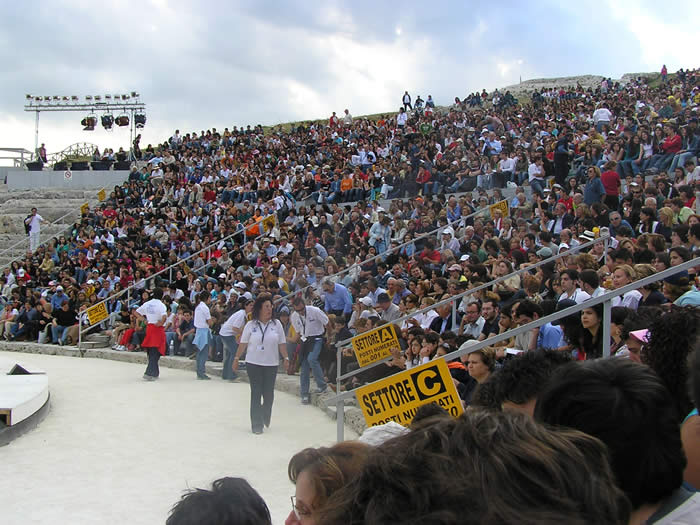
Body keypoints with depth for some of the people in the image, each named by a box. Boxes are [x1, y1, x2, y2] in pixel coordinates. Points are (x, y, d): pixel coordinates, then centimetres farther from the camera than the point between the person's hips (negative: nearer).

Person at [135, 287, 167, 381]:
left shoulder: (147, 304, 7)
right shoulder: (161, 305, -12)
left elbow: (137, 312, 15)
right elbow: (164, 316, -27)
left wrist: (144, 320, 11)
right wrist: (161, 323, -11)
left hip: (149, 327, 6)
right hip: (158, 328, -6)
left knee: (151, 352, 15)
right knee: (155, 353, -3)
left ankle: (155, 373, 23)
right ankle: (149, 373, -10)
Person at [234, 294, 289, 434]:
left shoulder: (276, 324, 2)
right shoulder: (250, 325, 0)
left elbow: (282, 344, 4)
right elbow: (243, 343, 4)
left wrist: (286, 358, -5)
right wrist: (236, 358, 3)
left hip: (271, 364, 1)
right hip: (253, 364, -1)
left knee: (268, 393, 3)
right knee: (256, 394, -1)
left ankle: (266, 417, 32)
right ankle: (257, 424, 5)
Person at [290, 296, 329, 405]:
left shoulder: (315, 311, -17)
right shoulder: (294, 316, -3)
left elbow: (327, 323, -4)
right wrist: (303, 340, 11)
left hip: (317, 339, -5)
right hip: (305, 340, 5)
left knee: (311, 359, -28)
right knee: (304, 368, 0)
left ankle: (322, 385, -17)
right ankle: (305, 395, 7)